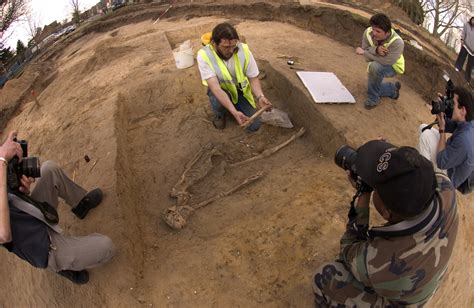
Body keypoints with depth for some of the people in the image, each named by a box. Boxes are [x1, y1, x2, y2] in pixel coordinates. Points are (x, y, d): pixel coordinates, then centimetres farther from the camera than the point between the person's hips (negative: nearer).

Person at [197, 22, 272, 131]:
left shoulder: (243, 49, -24)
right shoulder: (204, 55, -31)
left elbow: (253, 78, -13)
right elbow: (215, 87, -37)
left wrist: (260, 97, -35)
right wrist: (234, 112, -49)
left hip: (240, 90, 2)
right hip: (219, 89, -2)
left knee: (254, 125, -8)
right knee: (219, 99, -38)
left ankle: (237, 104, 22)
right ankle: (219, 115, 1)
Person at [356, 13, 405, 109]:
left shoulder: (397, 42, -36)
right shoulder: (368, 33, -25)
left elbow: (386, 61, -44)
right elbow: (367, 57, -22)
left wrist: (364, 52, -38)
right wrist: (376, 50, -46)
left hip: (392, 66, -6)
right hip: (377, 65, 6)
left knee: (375, 67, -37)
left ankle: (373, 98, -19)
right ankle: (393, 88, 42)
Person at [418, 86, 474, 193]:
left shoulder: (464, 140, -39)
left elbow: (441, 163, -29)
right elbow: (449, 126, 4)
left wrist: (441, 129, -27)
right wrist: (441, 112, -18)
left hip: (449, 176, -8)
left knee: (425, 135, -22)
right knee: (423, 128, 5)